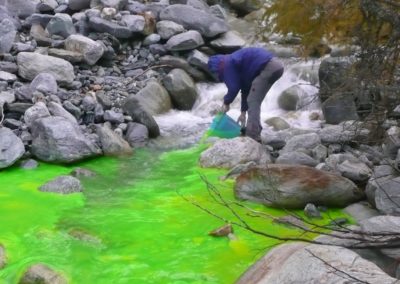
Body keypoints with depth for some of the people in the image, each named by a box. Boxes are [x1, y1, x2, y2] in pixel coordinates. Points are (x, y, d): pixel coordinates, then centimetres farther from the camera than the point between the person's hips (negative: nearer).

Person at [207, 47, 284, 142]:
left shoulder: (228, 64, -2)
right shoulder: (234, 62, 26)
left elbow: (234, 87, -4)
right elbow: (246, 89, 29)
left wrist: (226, 102, 14)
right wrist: (243, 112, 31)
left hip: (268, 67, -10)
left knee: (253, 101, -6)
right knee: (254, 101, 19)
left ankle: (252, 136, -9)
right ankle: (255, 133, 24)